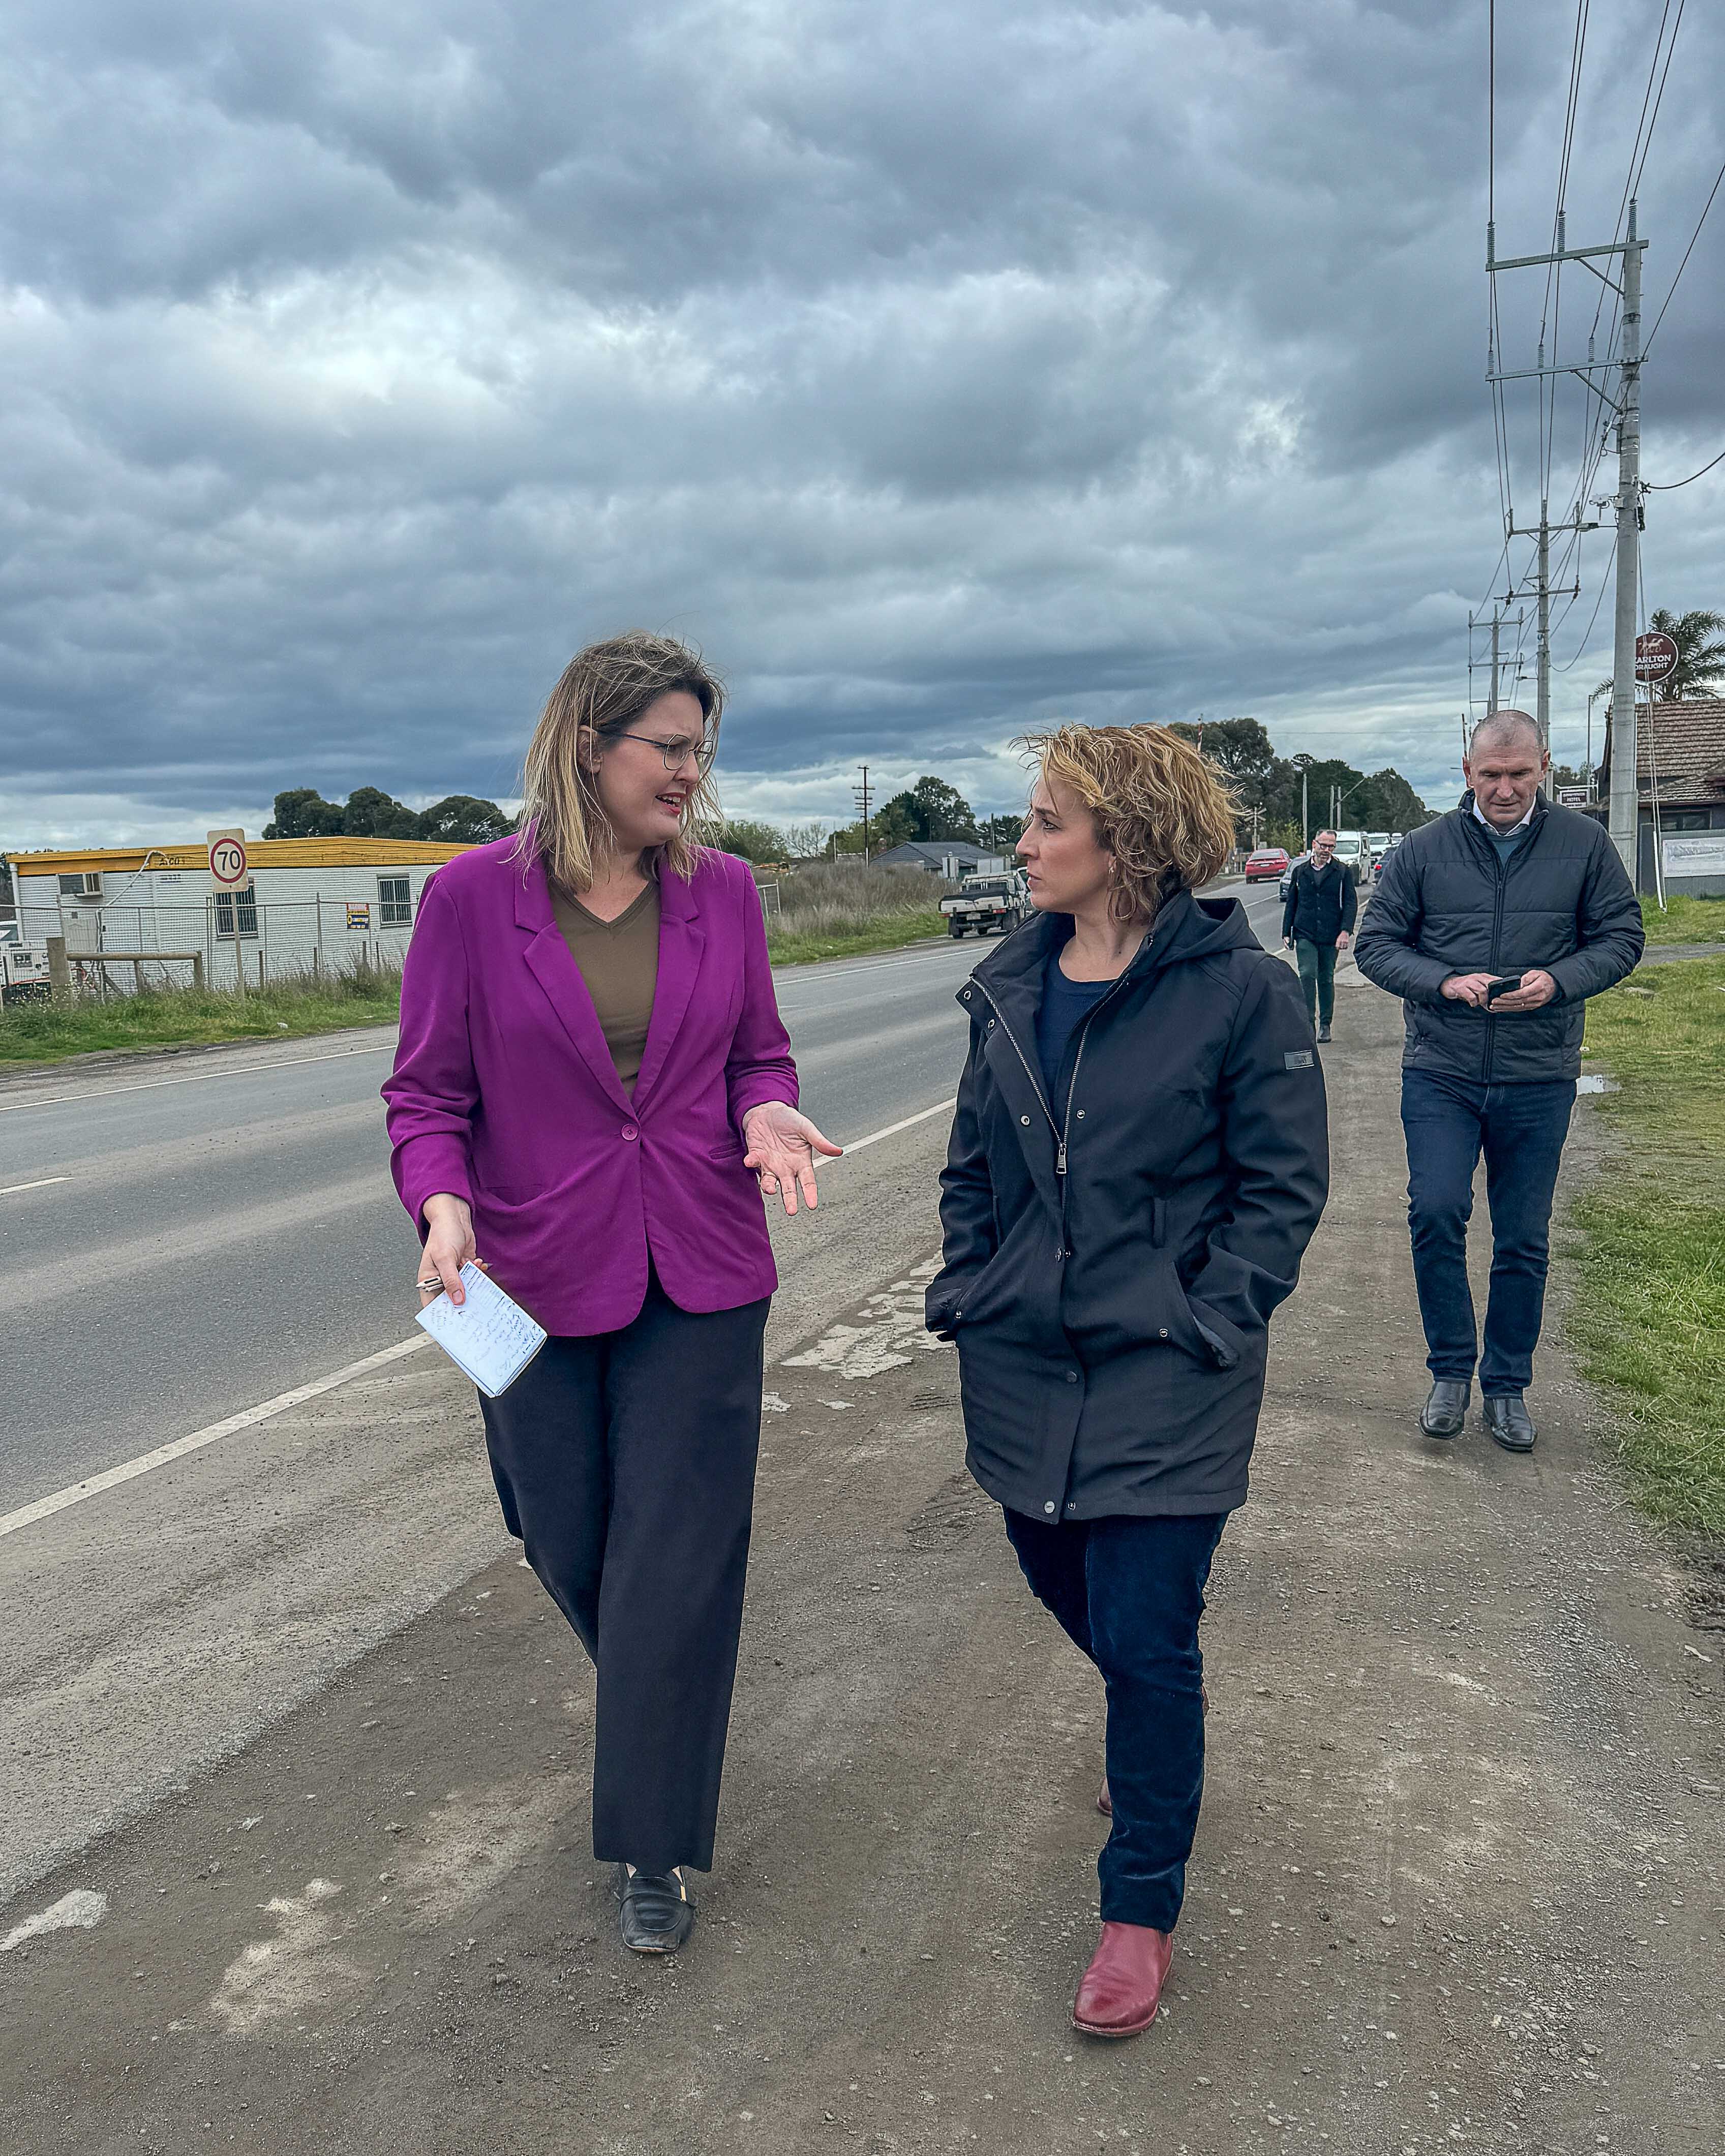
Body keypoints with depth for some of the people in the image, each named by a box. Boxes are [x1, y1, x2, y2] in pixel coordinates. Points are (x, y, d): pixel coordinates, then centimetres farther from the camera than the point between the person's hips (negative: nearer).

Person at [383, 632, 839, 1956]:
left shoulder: (724, 890, -1)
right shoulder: (474, 897, -8)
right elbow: (429, 1089, -4)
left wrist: (766, 1114, -14)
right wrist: (443, 1202, -22)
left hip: (702, 1278, 1)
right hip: (541, 1276, 0)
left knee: (676, 1564, 3)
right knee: (569, 1549, 16)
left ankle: (653, 1849, 23)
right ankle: (658, 1708, 51)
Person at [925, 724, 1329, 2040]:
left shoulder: (1240, 989, -11)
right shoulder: (1012, 988, 5)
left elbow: (1285, 1186, -7)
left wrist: (1208, 1321, -13)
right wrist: (968, 1291, 5)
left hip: (1165, 1373, -5)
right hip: (1023, 1360, 6)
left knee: (1146, 1638, -2)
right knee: (1063, 1582, 19)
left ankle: (1143, 1908, 20)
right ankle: (1157, 1747, 52)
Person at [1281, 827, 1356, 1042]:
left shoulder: (1343, 872, 4)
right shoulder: (1300, 872, 10)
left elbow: (1350, 902, -1)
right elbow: (1291, 904, 14)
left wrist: (1345, 931, -13)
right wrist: (1287, 933, 8)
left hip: (1330, 936, 0)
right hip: (1305, 934, 1)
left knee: (1327, 979, 8)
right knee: (1307, 975, -14)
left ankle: (1325, 1025, 18)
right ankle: (1309, 1021, -12)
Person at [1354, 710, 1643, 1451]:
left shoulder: (1584, 844, 2)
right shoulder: (1424, 849, 1)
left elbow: (1621, 937, 5)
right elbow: (1375, 943, 2)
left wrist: (1558, 981, -14)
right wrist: (1444, 983, -15)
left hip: (1539, 1079, 1)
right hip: (1441, 1074, 0)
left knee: (1524, 1241, 8)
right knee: (1435, 1212, -12)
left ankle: (1507, 1388, 23)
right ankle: (1451, 1370, 9)